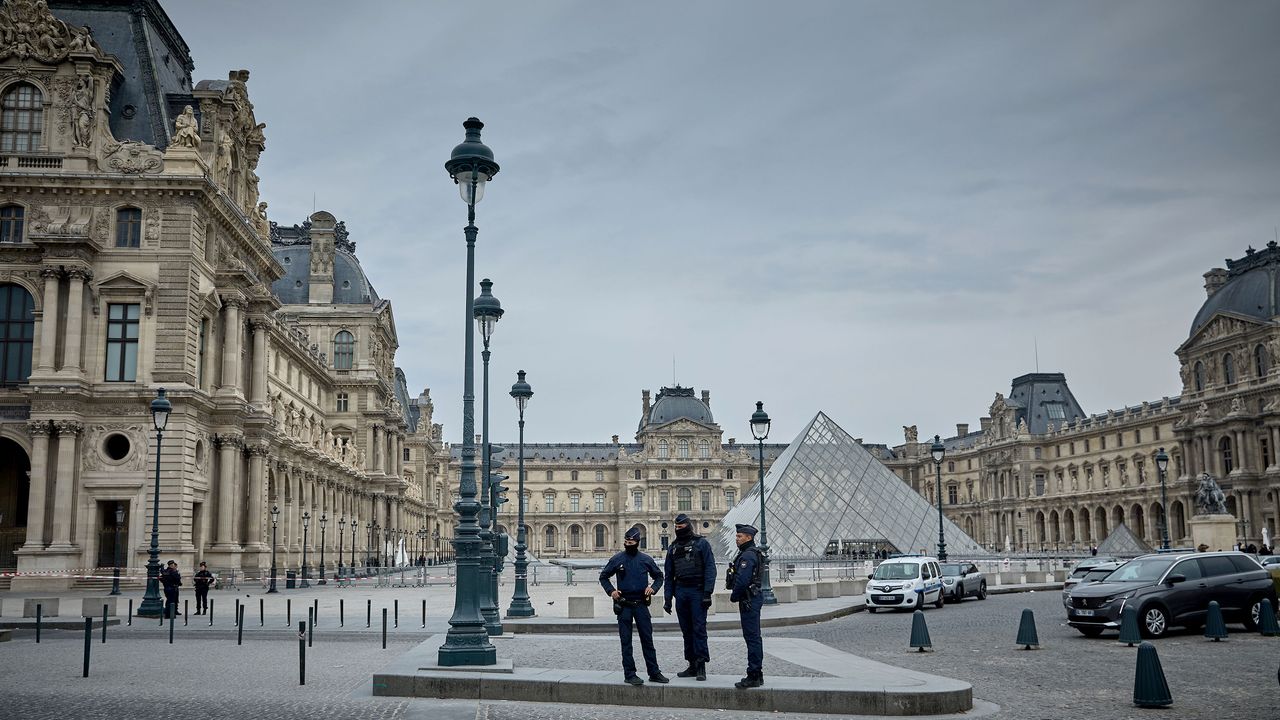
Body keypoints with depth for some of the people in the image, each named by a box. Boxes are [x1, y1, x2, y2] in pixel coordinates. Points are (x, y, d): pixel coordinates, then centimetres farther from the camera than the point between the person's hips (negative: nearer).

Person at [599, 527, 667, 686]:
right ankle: (630, 674, 7)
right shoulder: (617, 559, 1)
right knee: (626, 642, 2)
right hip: (624, 605, -1)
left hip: (641, 604, 1)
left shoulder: (646, 559, 4)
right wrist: (611, 591, -4)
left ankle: (654, 673, 10)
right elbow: (603, 576, 11)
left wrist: (653, 588, -4)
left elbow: (659, 576, 15)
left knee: (647, 640, 4)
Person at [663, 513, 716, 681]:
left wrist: (707, 593, -15)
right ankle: (693, 665, 13)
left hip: (697, 591, -5)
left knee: (699, 628, -8)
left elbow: (710, 569, -6)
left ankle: (701, 666, -5)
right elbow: (669, 574, 16)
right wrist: (668, 598, 10)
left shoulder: (701, 543, -1)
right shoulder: (673, 547, 15)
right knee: (686, 630, 7)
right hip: (681, 591, 5)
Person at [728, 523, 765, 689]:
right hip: (751, 599, 11)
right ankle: (757, 674, 20)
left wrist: (734, 596, -10)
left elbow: (742, 580, -24)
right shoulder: (752, 553, 17)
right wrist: (737, 596, 15)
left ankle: (754, 676, -6)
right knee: (753, 637, 14)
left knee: (752, 637, -8)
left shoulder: (748, 555, -17)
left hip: (749, 601, -11)